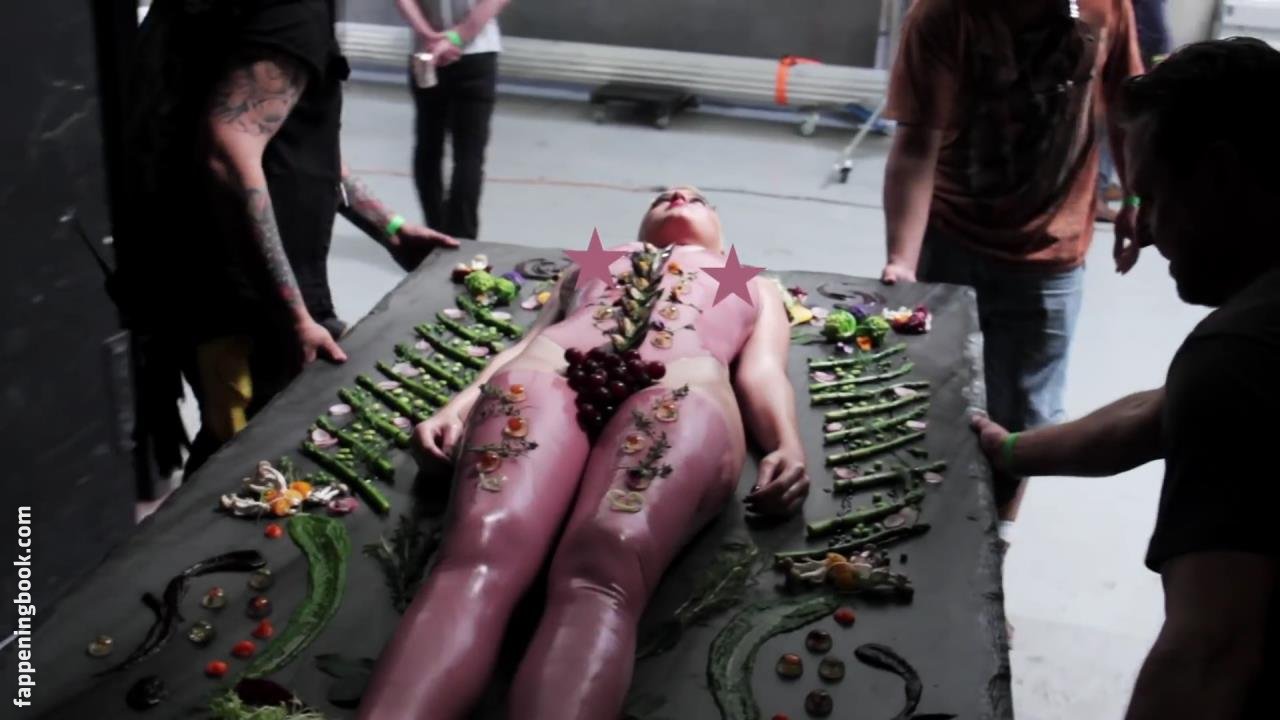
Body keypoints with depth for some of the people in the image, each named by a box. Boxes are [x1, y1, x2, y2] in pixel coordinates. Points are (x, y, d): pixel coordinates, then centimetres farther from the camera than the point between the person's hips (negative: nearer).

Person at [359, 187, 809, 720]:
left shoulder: (754, 286, 40)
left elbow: (762, 372, 20)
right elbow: (526, 343, 29)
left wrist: (788, 448, -2)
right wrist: (456, 407, 9)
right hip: (551, 369, 2)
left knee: (604, 573, -36)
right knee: (478, 555, -32)